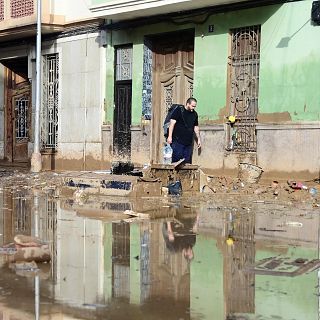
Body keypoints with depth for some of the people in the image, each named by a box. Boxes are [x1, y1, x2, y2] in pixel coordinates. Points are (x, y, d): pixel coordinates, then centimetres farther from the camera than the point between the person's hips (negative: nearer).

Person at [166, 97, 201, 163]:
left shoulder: (194, 114, 14)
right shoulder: (178, 111, -4)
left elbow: (196, 127, 23)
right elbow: (172, 124, -9)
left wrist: (198, 139, 20)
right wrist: (170, 136, -16)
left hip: (188, 143, 6)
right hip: (178, 141, -6)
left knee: (187, 162, 5)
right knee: (176, 159, -9)